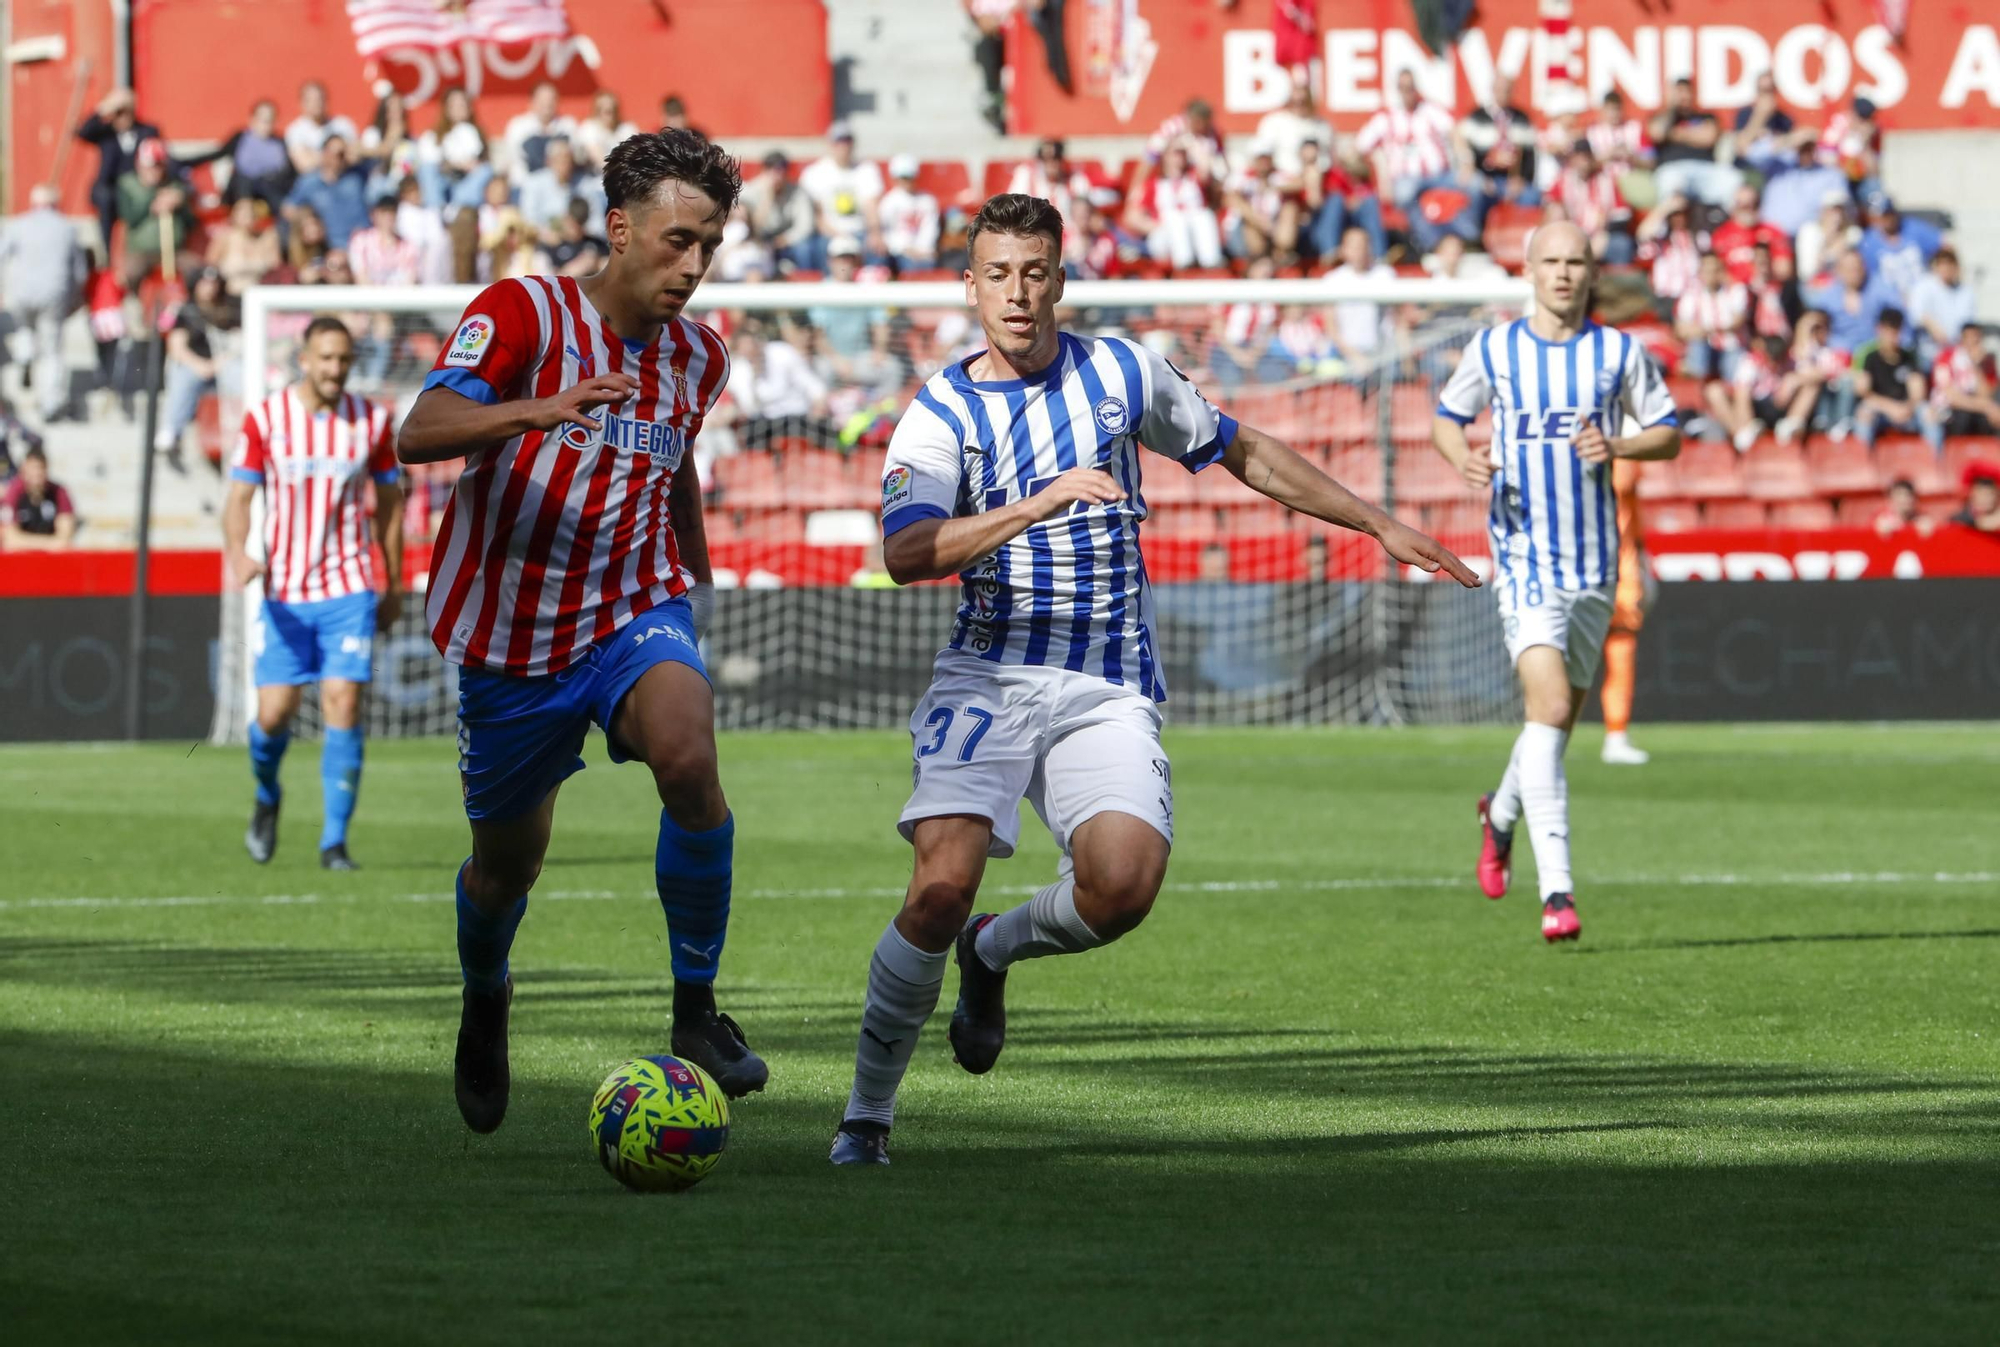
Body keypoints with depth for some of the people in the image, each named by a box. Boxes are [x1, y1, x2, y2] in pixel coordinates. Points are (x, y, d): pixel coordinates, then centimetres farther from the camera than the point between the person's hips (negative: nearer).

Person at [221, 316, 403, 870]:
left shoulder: (372, 421, 1)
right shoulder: (264, 419, -3)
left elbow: (389, 502, 12)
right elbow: (238, 497, -4)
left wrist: (394, 585, 13)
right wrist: (238, 553, -24)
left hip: (349, 589, 0)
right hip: (284, 592, 0)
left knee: (344, 705, -11)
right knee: (274, 713, -1)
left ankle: (335, 841, -6)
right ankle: (267, 799, 32)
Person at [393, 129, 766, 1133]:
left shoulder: (696, 359, 3)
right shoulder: (524, 313, -15)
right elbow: (418, 436, -29)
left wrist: (699, 580, 32)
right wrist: (538, 410, -45)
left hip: (632, 613, 2)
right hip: (509, 629, -2)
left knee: (687, 757, -30)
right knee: (507, 862, 11)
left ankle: (696, 1013, -18)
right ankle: (485, 999, 48)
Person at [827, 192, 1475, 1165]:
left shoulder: (1119, 373, 6)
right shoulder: (940, 414, -3)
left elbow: (1245, 454, 21)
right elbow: (906, 553, -20)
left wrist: (1381, 525, 23)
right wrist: (1039, 503, -30)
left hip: (1111, 691, 2)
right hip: (991, 676, -2)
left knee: (1125, 884, -23)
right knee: (942, 885, -22)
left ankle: (995, 951, 11)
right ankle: (866, 1112, -5)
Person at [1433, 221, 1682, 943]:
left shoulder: (1620, 352, 3)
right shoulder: (1492, 349, 2)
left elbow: (1669, 434, 9)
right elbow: (1445, 418, 15)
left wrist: (1617, 446, -12)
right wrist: (1463, 459, -8)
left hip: (1595, 558, 3)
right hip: (1523, 555, -3)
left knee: (1561, 715, 14)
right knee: (1550, 703, -20)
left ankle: (1502, 812, 47)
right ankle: (1556, 889, -24)